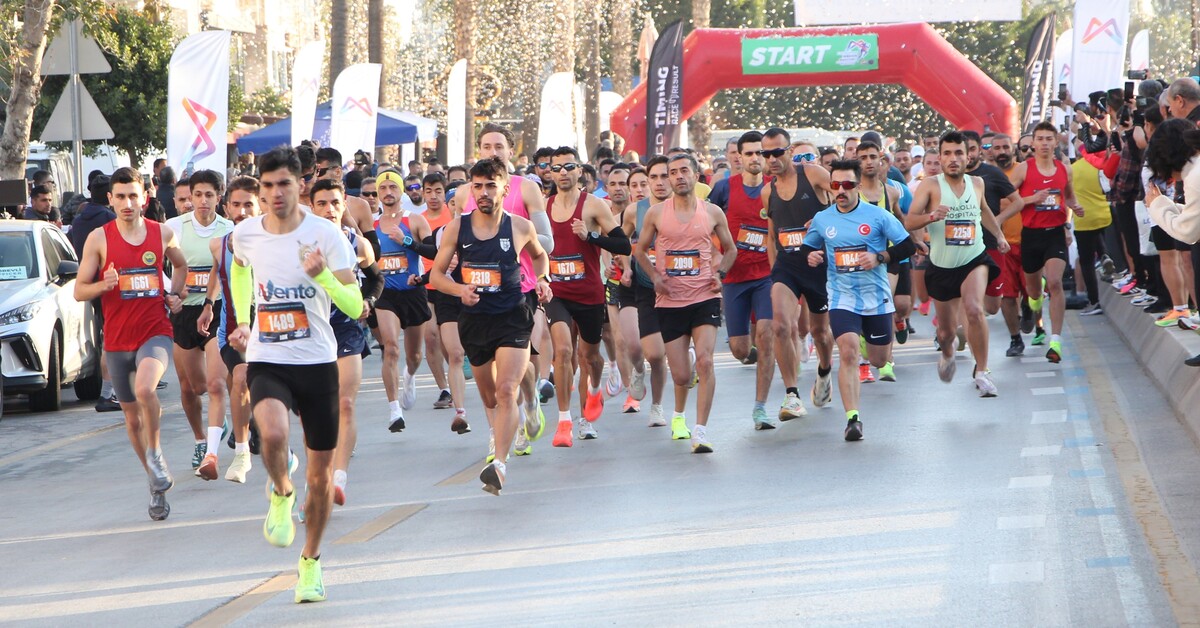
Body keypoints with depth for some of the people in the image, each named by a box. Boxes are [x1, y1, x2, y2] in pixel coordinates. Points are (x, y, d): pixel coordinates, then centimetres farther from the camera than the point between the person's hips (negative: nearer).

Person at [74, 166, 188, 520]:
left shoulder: (163, 234, 3)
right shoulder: (99, 239, -3)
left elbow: (180, 265, 24)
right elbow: (79, 291, 0)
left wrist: (175, 295, 6)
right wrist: (103, 285, -20)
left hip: (155, 333, -1)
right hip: (117, 340, 1)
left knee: (145, 389, -31)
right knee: (132, 415, 10)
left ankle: (155, 451, -8)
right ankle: (157, 483, 25)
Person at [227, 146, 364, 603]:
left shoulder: (326, 235, -9)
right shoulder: (245, 234, 0)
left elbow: (355, 306, -13)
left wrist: (322, 275, -30)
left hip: (317, 362, 0)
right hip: (266, 361, 0)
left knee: (321, 471, 8)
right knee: (273, 434, -32)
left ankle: (311, 562, 28)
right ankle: (281, 496, 1)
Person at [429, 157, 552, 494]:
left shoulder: (520, 227, -3)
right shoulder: (456, 229, -2)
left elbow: (539, 254, 19)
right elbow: (436, 274, 4)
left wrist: (542, 279, -1)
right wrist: (460, 289, -15)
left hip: (512, 317, -3)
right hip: (474, 318, 3)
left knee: (506, 390, -18)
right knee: (488, 394, 17)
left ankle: (499, 464, -24)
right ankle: (498, 434, 47)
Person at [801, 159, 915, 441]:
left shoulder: (878, 215, -5)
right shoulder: (821, 219, 3)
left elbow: (908, 246, -3)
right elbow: (808, 247, 19)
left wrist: (879, 257, -18)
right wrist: (810, 256, -5)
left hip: (877, 298, 0)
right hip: (842, 298, 0)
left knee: (878, 360, 12)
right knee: (848, 354, -19)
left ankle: (868, 340, 50)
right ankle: (852, 418, -19)